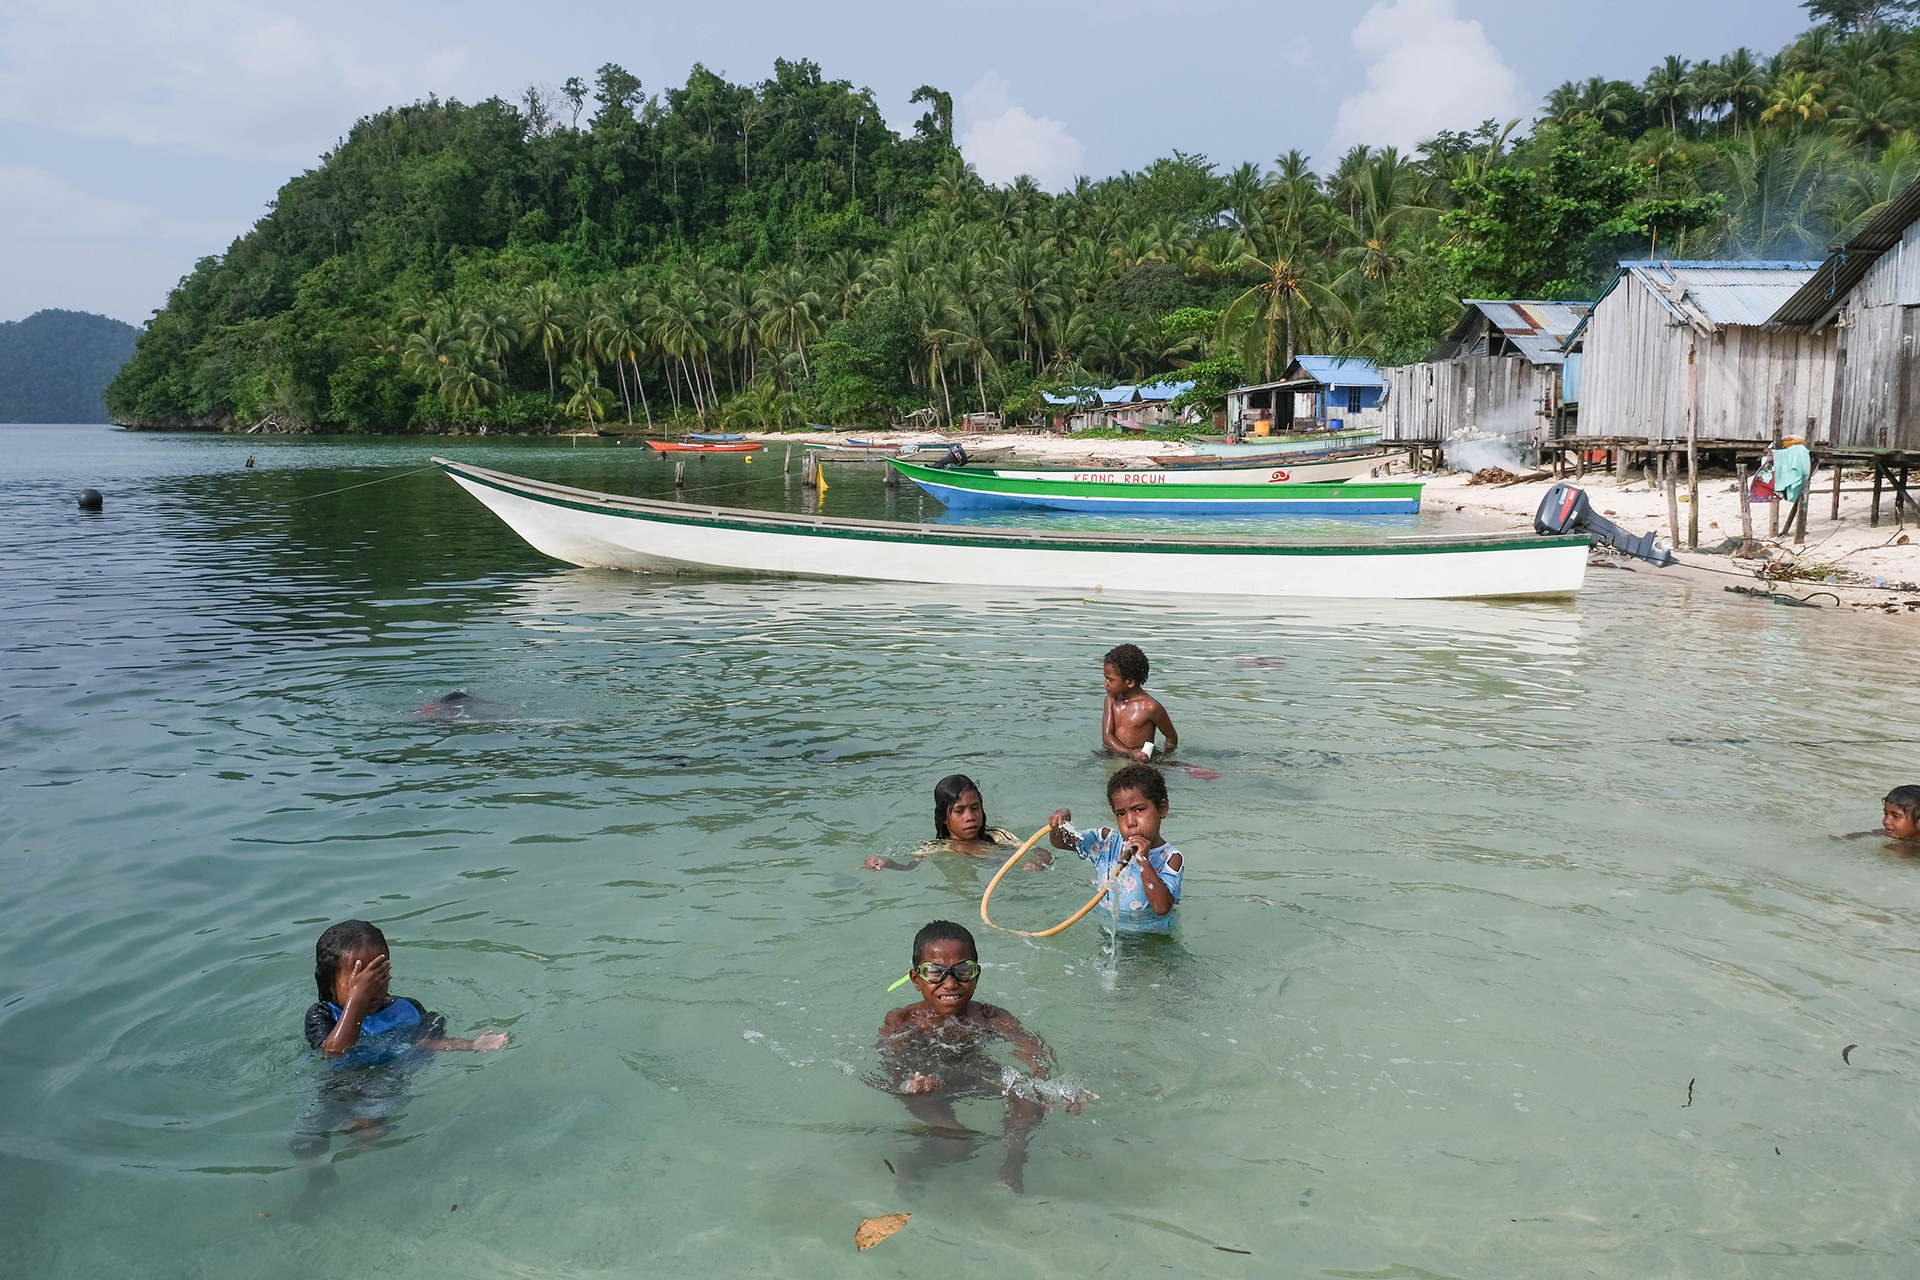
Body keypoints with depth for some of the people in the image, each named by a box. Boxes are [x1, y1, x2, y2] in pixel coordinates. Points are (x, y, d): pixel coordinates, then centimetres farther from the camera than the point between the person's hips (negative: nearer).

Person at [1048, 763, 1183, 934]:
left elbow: (1162, 908, -24)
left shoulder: (1170, 859, -12)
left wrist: (1144, 861, -28)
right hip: (1105, 930, 4)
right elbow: (1061, 842, 11)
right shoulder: (1108, 842, 1)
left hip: (1150, 936, -4)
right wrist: (1060, 822, -11)